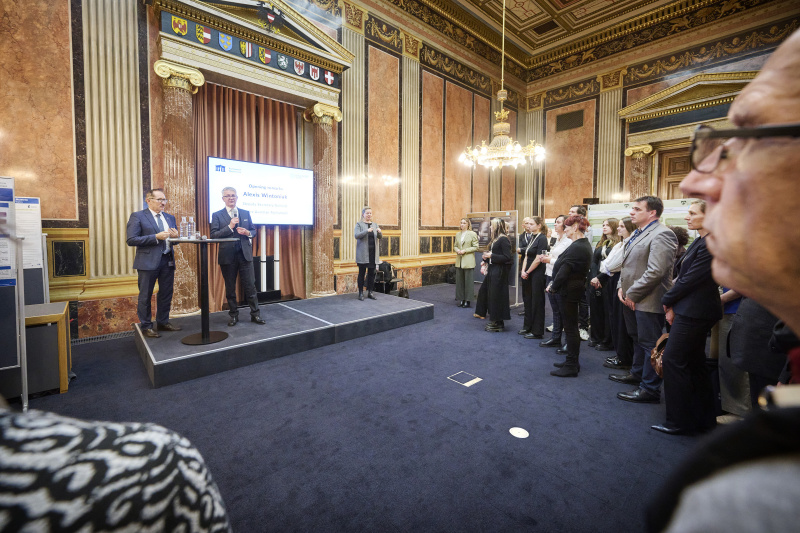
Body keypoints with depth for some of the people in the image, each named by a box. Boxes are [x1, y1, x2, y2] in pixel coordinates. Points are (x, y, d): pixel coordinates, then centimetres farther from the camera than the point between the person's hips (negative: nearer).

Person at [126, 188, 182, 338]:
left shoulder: (170, 218, 14)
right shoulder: (137, 216, -3)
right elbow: (131, 240, -12)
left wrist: (175, 236, -5)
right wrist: (156, 237, -19)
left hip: (168, 261, 5)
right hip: (148, 262, -5)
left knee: (166, 294, 12)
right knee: (145, 296, 4)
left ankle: (163, 322, 26)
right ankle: (146, 326, 16)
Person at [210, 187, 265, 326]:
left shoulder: (246, 213, 11)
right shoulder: (217, 215, 3)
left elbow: (253, 230, 15)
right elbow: (213, 235, -5)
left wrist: (248, 233, -7)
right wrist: (230, 227, -15)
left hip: (245, 254, 1)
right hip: (227, 256, -1)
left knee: (250, 286, 1)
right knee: (230, 288, 9)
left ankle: (255, 314, 10)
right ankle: (234, 315, 21)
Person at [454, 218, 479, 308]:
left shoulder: (472, 234, -2)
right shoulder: (457, 234, 13)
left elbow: (475, 247, -5)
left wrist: (465, 251, -14)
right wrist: (457, 250, -4)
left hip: (468, 261, -5)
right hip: (459, 261, 5)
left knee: (468, 281, -1)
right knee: (459, 281, 8)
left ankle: (468, 300, 8)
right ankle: (461, 299, 18)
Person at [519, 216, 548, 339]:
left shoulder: (542, 239, -12)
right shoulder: (531, 238, 13)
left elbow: (538, 259, -17)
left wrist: (527, 272, -10)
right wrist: (523, 271, -1)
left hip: (537, 274, -8)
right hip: (527, 274, 8)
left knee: (536, 302, 0)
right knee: (527, 300, 14)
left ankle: (537, 331, 9)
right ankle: (528, 327, 26)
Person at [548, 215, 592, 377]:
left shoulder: (576, 247, -21)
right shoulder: (584, 245, 12)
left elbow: (564, 271, -22)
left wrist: (553, 287, -8)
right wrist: (554, 285, 8)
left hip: (569, 290, -10)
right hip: (574, 289, 10)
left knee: (570, 328, -1)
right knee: (571, 327, 18)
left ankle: (571, 366, 10)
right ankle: (572, 362, 30)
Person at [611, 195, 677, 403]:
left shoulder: (661, 234, -16)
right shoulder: (637, 233, 15)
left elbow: (655, 272, -24)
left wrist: (632, 294, -17)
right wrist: (622, 287, 7)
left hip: (648, 301, -10)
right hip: (632, 299, 10)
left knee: (650, 345, 1)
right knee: (638, 339, 22)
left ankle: (650, 389, 13)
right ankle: (637, 374, 39)